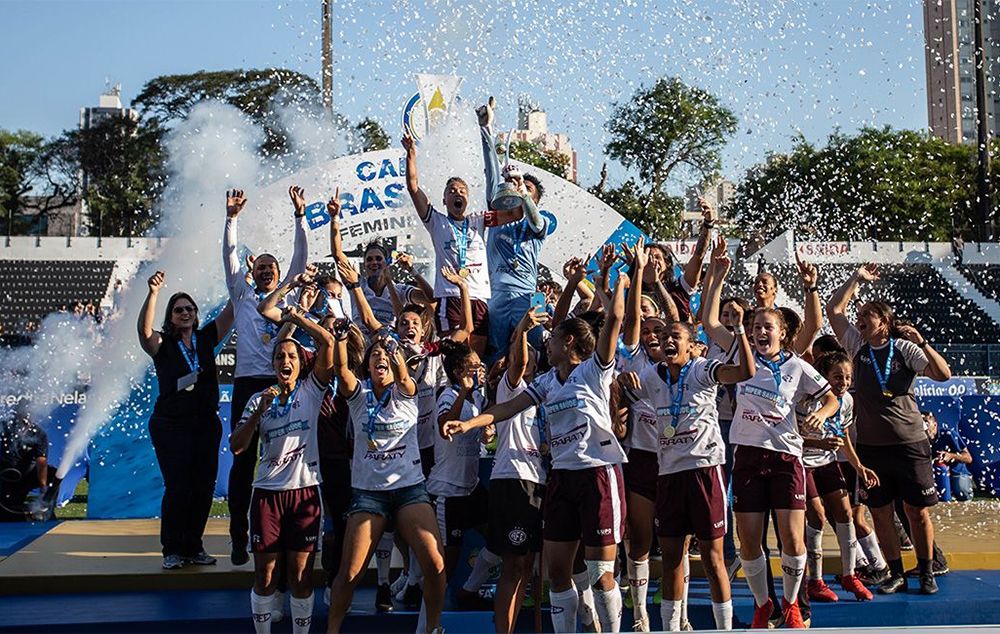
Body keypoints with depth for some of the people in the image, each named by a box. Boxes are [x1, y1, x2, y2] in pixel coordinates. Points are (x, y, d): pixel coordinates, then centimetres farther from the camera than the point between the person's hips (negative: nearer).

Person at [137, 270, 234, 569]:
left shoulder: (206, 339, 9)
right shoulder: (162, 344, -1)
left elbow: (231, 311, 4)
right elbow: (144, 330, -22)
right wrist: (153, 294, -34)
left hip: (207, 424, 4)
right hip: (171, 426, -4)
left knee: (204, 487, 4)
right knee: (177, 488, -8)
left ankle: (193, 546, 15)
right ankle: (172, 550, 3)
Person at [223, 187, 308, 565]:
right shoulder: (242, 296, 16)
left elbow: (300, 258, 10)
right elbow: (230, 257, 8)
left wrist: (300, 216, 2)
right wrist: (232, 219, -3)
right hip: (248, 382, 0)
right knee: (243, 461, 0)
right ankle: (239, 538, 5)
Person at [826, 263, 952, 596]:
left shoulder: (904, 348, -3)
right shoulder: (857, 345, 6)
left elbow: (943, 375, -12)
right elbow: (834, 310, 1)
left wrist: (921, 342, -21)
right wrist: (857, 278, 4)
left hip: (909, 442, -3)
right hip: (871, 444, 3)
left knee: (917, 510, 1)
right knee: (880, 512, 5)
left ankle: (926, 572, 16)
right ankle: (896, 575, 15)